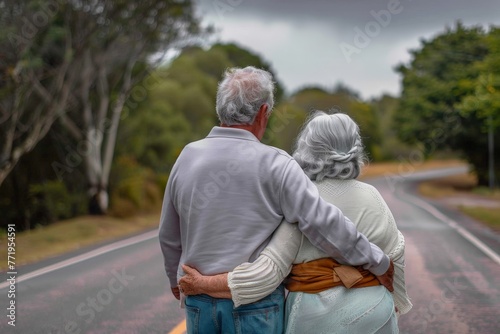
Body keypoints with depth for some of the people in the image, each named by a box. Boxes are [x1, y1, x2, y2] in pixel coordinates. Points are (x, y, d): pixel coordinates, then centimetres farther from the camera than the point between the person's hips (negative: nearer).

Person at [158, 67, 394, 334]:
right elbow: (324, 223, -17)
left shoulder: (187, 157, 0)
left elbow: (169, 236, 10)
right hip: (256, 305, -4)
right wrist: (378, 262, -5)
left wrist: (175, 279, 27)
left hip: (200, 302, 4)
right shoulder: (274, 165, -13)